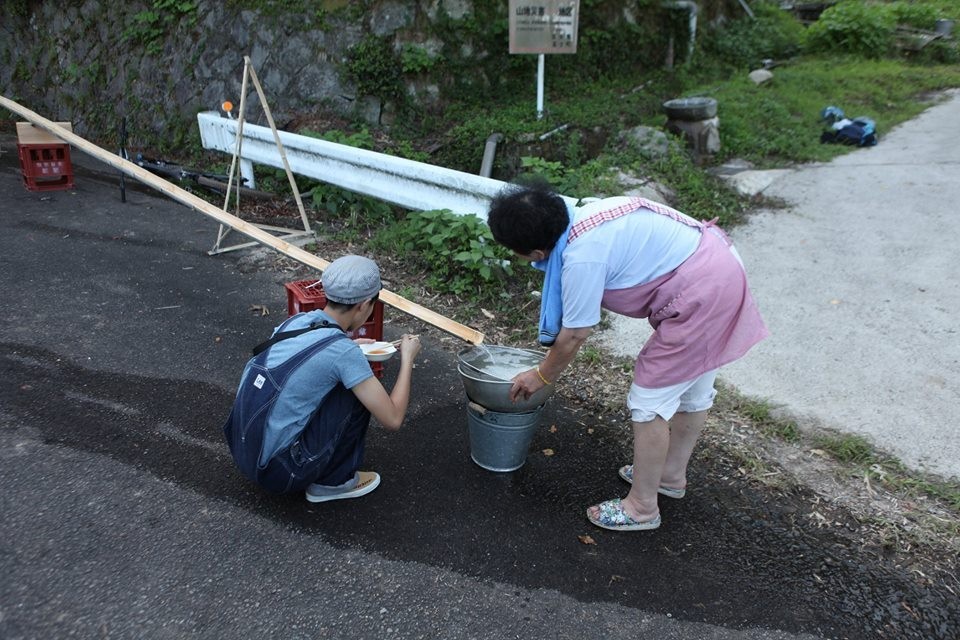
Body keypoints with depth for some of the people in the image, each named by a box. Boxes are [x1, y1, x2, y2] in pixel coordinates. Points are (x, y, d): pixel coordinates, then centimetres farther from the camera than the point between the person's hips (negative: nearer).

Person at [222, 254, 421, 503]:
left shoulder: (295, 321, 2)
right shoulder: (343, 352, -19)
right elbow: (393, 419, -13)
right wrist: (407, 358, -1)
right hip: (279, 471, -7)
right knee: (358, 393, -3)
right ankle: (333, 481, 8)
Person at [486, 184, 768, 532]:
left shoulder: (582, 257, -24)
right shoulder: (583, 214, 3)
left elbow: (575, 335, -12)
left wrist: (541, 376, 4)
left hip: (700, 294, -10)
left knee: (650, 398, 0)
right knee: (693, 386, 23)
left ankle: (642, 507, 15)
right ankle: (672, 475, 43)